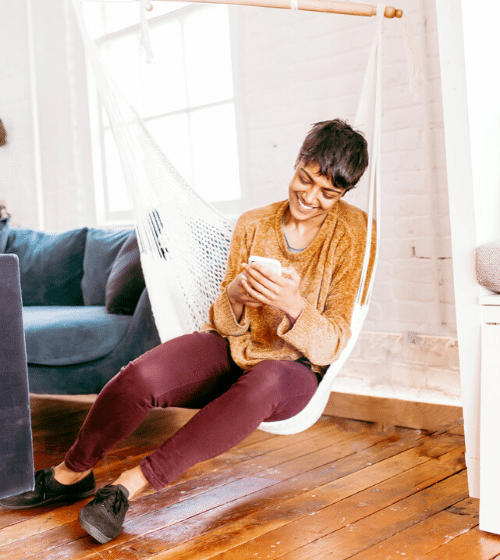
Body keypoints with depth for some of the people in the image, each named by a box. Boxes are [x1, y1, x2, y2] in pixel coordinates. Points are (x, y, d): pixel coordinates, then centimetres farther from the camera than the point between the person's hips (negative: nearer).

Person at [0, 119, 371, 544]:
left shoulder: (352, 233, -8)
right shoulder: (252, 224, 1)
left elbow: (330, 347, -11)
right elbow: (227, 325, 3)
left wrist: (294, 305, -32)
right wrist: (234, 295, -21)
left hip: (293, 369, -2)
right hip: (230, 349, 3)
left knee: (263, 383, -40)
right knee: (140, 375, -27)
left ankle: (134, 482, -28)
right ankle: (73, 473, 0)